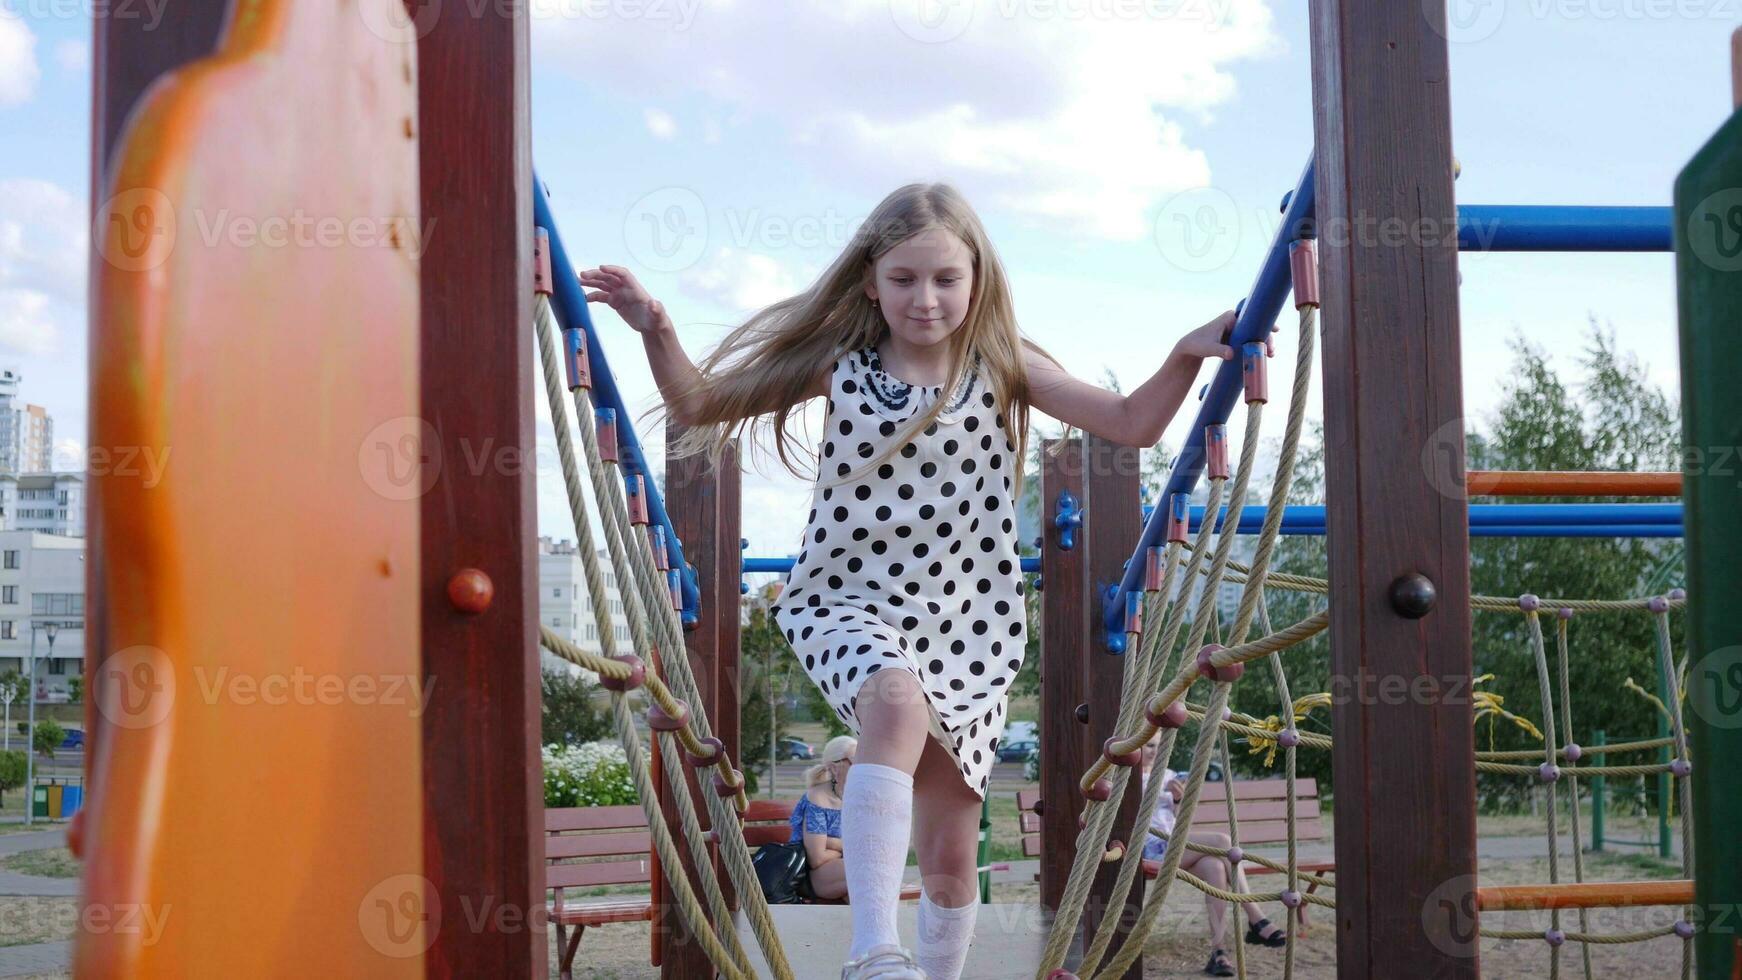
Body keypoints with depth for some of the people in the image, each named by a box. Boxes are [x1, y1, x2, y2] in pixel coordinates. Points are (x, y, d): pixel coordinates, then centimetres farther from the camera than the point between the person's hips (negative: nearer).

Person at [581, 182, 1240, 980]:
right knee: (898, 703, -37)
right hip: (848, 606, -2)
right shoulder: (839, 365, 1)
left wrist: (1187, 355, -14)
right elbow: (701, 406, 6)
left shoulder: (1003, 368, 1)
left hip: (966, 627, 2)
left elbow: (1132, 424, 1)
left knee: (950, 853, 5)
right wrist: (658, 333, -10)